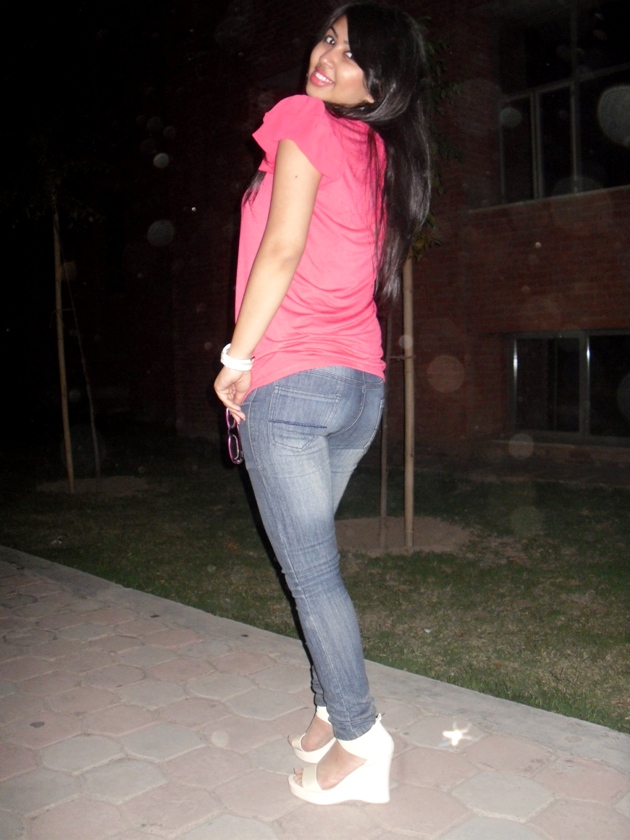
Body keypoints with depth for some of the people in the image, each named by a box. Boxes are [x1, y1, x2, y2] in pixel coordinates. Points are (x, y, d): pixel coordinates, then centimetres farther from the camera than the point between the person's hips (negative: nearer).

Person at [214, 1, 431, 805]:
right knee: (310, 558, 19)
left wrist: (237, 357, -6)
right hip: (361, 387, 8)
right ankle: (333, 708, 26)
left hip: (290, 382, -8)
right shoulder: (383, 154, 18)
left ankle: (360, 741, 8)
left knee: (312, 572, -1)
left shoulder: (305, 120, -3)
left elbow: (283, 248, -13)